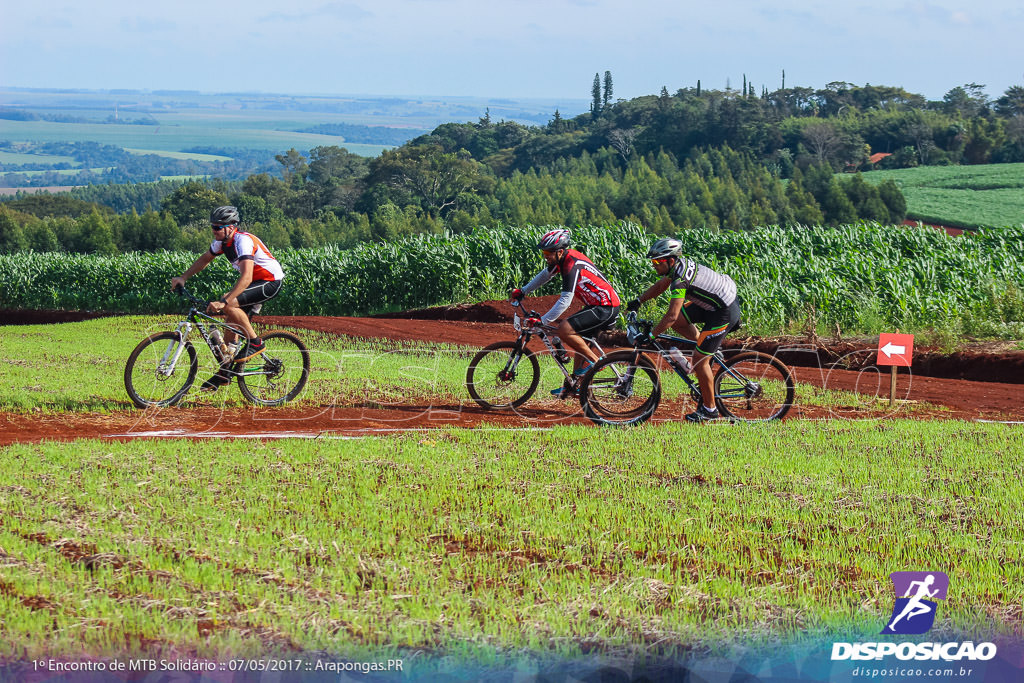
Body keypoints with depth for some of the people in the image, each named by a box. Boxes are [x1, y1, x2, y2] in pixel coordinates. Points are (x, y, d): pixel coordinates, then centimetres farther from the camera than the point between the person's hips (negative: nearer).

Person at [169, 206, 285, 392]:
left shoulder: (243, 241, -29)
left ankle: (256, 343, -11)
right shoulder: (222, 241, -1)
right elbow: (205, 259, 17)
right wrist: (183, 278, 6)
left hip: (271, 282, -9)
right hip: (256, 282, 9)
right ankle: (223, 373, 9)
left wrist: (224, 302, -46)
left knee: (230, 305, -26)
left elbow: (246, 278, -39)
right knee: (232, 321, 3)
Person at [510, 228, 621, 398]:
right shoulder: (562, 257, 6)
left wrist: (542, 321, -28)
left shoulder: (572, 265, -23)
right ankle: (574, 384, 22)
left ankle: (594, 361, -8)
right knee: (579, 341, 18)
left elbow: (565, 301, -27)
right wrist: (522, 291, 26)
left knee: (564, 330, -20)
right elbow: (545, 275, 26)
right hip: (598, 306, 10)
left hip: (605, 308, -10)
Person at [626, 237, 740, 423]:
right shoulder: (679, 264, 1)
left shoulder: (680, 279, -27)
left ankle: (709, 409, 7)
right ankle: (706, 346, 23)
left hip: (725, 312, -9)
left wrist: (650, 336, -26)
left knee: (699, 359, -4)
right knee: (677, 322, 9)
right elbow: (660, 286, 19)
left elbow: (671, 316, -32)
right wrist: (638, 301, 10)